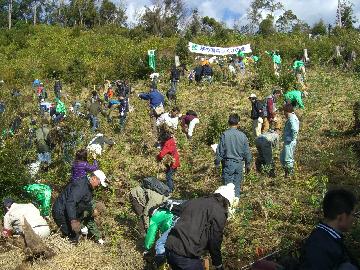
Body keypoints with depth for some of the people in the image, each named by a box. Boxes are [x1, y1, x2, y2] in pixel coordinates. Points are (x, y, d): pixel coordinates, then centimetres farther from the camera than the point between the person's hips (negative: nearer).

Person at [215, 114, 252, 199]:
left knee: (228, 185, 5)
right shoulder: (243, 135, -2)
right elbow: (247, 152, 5)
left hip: (228, 163, -2)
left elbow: (220, 151, -8)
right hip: (239, 163, 3)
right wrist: (248, 164, 17)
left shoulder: (224, 135, -11)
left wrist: (217, 163, 3)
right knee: (237, 185, 13)